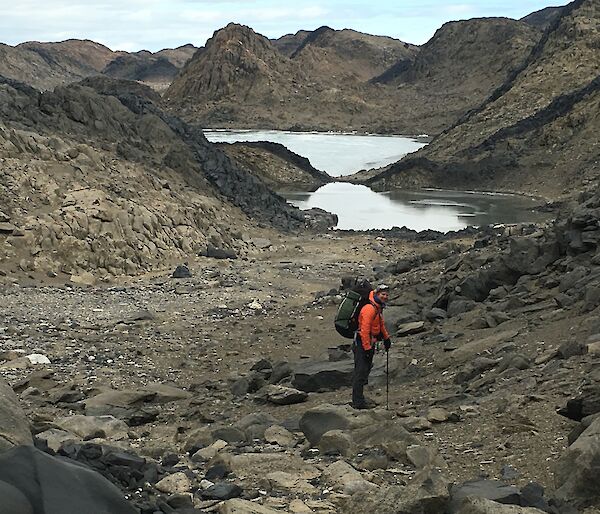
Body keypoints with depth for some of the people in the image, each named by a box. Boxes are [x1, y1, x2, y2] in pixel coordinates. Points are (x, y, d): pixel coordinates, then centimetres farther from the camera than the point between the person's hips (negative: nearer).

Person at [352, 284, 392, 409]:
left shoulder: (378, 308, 12)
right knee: (361, 372, -7)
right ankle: (358, 402, -3)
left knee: (365, 370, 15)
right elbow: (364, 330, -25)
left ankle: (359, 398, 23)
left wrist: (386, 338, 34)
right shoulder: (370, 309, -20)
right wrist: (367, 348, -25)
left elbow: (381, 324, 30)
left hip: (369, 343, 10)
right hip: (362, 344, -10)